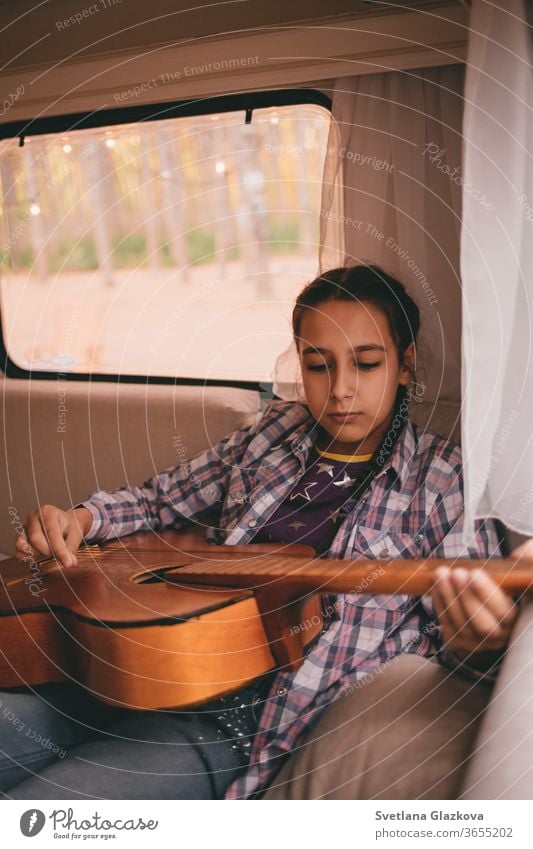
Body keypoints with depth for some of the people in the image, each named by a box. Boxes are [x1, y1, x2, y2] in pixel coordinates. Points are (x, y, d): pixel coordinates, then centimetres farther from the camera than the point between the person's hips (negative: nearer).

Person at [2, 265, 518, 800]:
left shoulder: (442, 480, 0)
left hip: (247, 724, -6)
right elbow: (158, 501, 25)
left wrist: (480, 648, -32)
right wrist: (81, 520, 4)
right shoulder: (273, 432, 13)